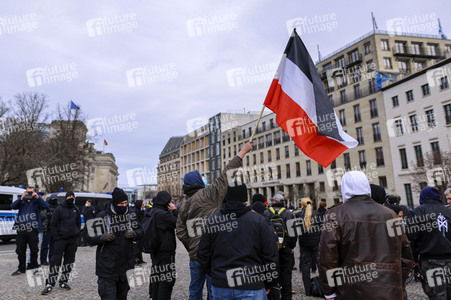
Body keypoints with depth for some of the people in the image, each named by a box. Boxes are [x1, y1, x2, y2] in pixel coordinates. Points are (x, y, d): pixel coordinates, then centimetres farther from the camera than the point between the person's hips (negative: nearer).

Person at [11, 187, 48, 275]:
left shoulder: (36, 201, 7)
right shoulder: (22, 201, 13)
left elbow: (45, 206, -9)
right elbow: (13, 206, -3)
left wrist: (38, 197, -18)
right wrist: (21, 198, -15)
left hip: (32, 230, -2)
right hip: (21, 230, 3)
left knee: (34, 250, 3)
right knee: (20, 250, 11)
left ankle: (33, 266, 20)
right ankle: (21, 268, 23)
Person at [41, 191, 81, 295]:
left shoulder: (76, 209, 10)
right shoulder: (59, 209, -2)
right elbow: (53, 224, -2)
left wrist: (77, 234, 9)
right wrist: (56, 237, -9)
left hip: (73, 240, 4)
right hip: (61, 239, -4)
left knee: (69, 261, 9)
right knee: (56, 261, -6)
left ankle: (63, 281, 21)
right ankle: (50, 284, 2)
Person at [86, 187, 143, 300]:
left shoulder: (130, 215, 5)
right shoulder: (102, 216, -6)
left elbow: (140, 231, 14)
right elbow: (90, 238, -4)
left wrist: (134, 233, -9)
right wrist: (102, 237, -24)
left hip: (126, 265, 4)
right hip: (107, 268, -4)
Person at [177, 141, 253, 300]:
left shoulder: (183, 204, 8)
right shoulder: (208, 194, -11)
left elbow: (180, 232, 8)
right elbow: (226, 174, -9)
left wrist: (191, 249, 17)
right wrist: (243, 151, -3)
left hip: (194, 256, 7)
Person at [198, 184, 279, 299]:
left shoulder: (212, 221, 0)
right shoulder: (258, 220, -7)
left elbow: (203, 255, 6)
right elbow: (270, 255, -5)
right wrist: (269, 284, 8)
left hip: (220, 286, 3)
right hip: (251, 287, -2)